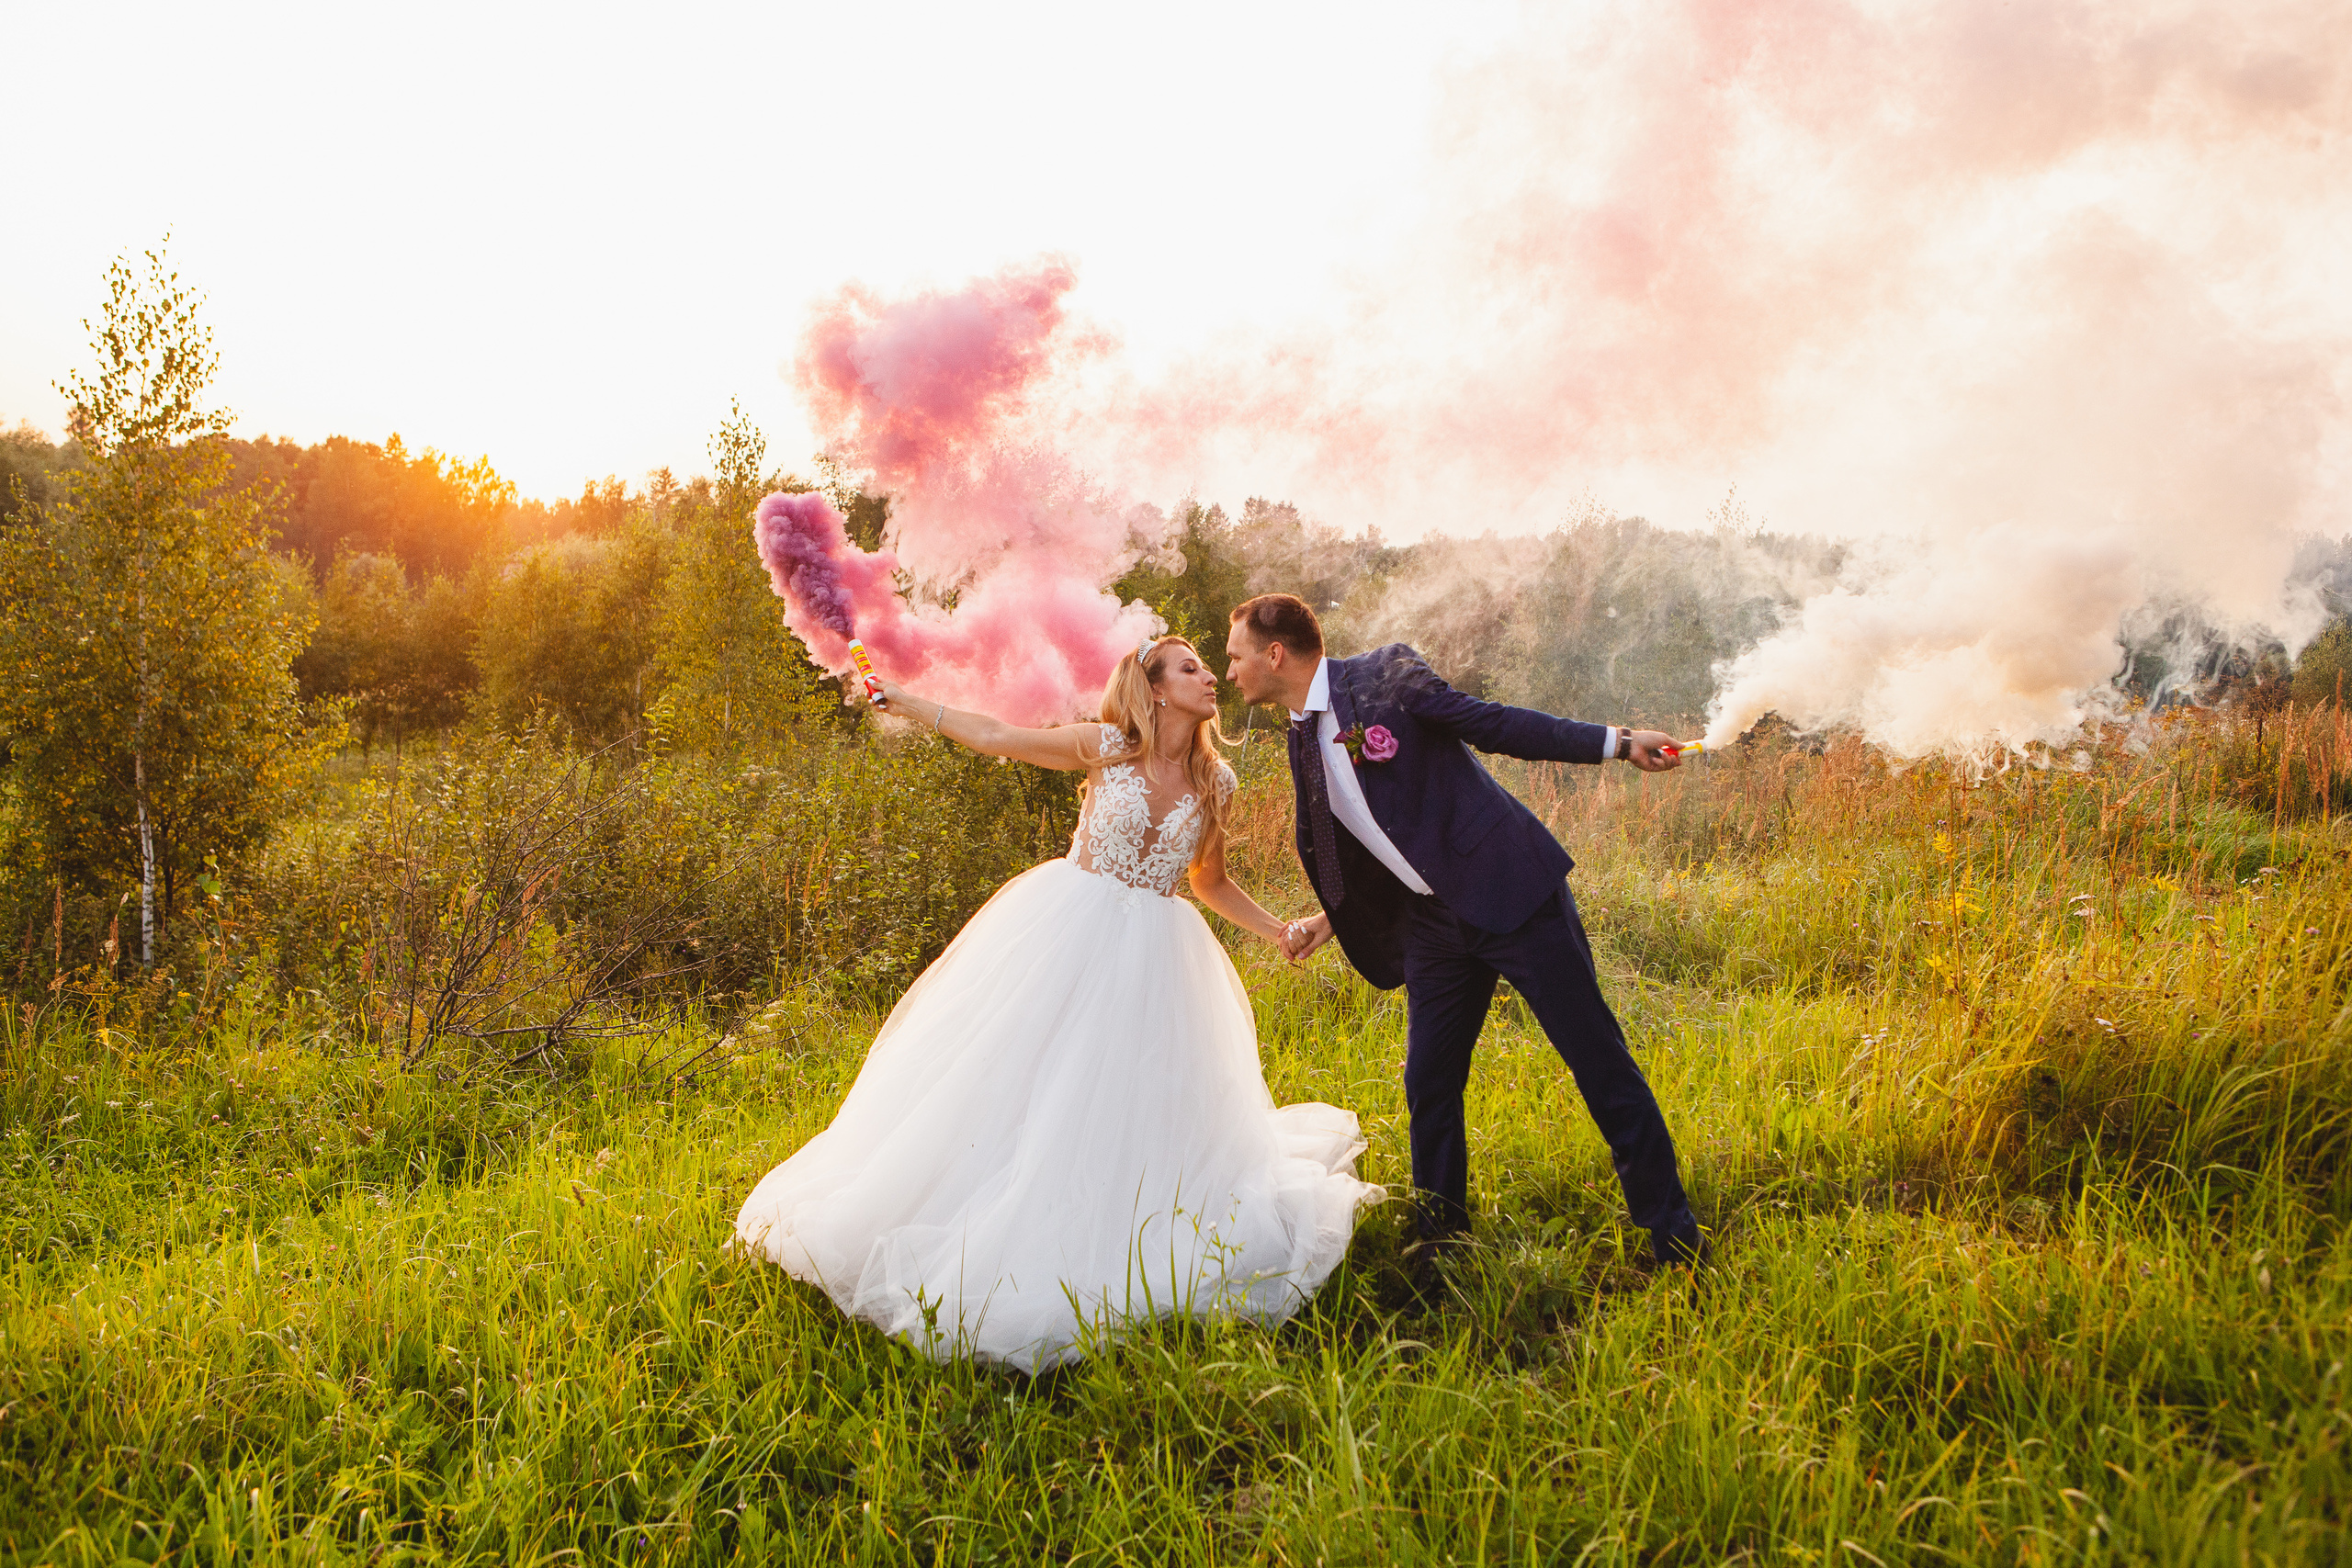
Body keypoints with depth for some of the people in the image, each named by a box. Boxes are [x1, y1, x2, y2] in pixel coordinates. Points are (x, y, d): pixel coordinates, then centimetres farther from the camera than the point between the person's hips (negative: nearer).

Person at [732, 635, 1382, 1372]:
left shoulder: (1216, 781, 4)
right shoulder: (1107, 747, -5)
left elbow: (1211, 883, 15)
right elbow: (996, 738, 2)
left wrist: (1281, 931, 4)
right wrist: (908, 702, 5)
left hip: (1152, 956, 2)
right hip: (1068, 933, -2)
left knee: (1131, 1107, 1)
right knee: (1014, 1079, -1)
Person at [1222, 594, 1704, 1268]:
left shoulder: (1385, 675, -9)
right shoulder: (1302, 742, 11)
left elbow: (1498, 725, -6)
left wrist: (1616, 741, -11)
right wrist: (1332, 919, 13)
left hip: (1510, 890, -7)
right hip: (1435, 923, 7)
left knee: (1598, 1060, -2)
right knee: (1428, 1086, 8)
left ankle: (1676, 1241, 9)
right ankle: (1442, 1246, 24)